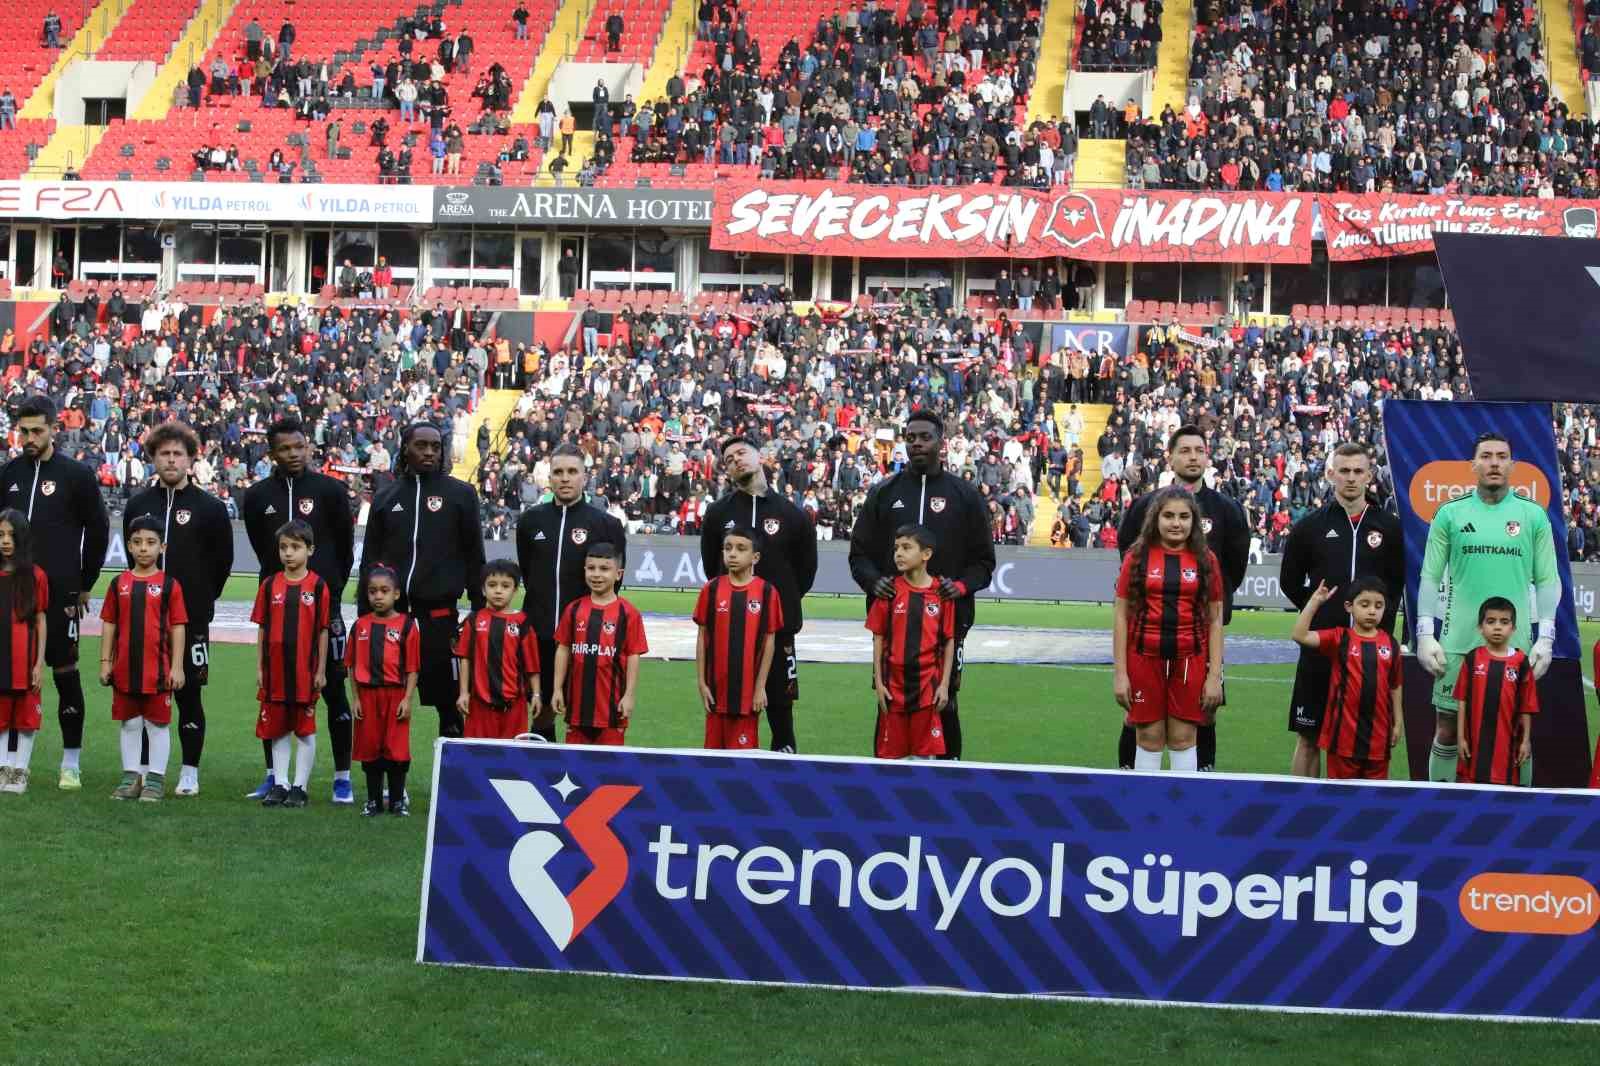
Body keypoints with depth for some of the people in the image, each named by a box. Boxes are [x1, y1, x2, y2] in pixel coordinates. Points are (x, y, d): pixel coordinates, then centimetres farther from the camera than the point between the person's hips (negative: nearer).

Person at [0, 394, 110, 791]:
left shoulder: (76, 475, -2)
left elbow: (98, 531, 2)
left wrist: (84, 586, 3)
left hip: (59, 593, -4)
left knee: (65, 671, -1)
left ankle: (71, 764, 6)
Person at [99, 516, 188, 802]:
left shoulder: (169, 585, -3)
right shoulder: (119, 584, 6)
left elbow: (177, 628, -3)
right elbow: (109, 625, 9)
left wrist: (177, 666, -6)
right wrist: (105, 662, 5)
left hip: (158, 669, -3)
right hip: (125, 669, 3)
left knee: (158, 724, 4)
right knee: (130, 724, 11)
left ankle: (156, 780, 12)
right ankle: (131, 778, 20)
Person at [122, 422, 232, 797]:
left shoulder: (210, 508, 1)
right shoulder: (138, 506, 10)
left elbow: (223, 561, 6)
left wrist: (201, 601, 6)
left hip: (191, 617, -3)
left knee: (189, 694, 1)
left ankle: (190, 772, 8)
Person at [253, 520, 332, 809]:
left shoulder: (318, 586, -3)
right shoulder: (270, 585, 4)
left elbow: (323, 631, -1)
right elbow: (262, 629, 8)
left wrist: (321, 670, -2)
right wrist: (259, 667, 5)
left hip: (305, 671, -3)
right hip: (275, 671, 3)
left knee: (305, 730, 4)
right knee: (277, 729, 9)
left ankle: (300, 787, 11)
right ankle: (279, 785, 17)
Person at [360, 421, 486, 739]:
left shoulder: (460, 494, 4)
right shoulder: (386, 498, 12)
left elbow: (474, 556, 4)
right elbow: (370, 559, 14)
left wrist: (479, 611, -1)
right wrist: (365, 614, 10)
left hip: (439, 614, -3)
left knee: (448, 698, 2)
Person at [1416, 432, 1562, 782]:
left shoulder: (1534, 515, 6)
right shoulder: (1449, 513, 5)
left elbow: (1547, 580, 6)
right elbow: (1430, 577, 6)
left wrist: (1545, 638, -2)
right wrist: (1425, 635, -1)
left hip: (1515, 645, 0)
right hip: (1458, 644, 0)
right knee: (1447, 729, 3)